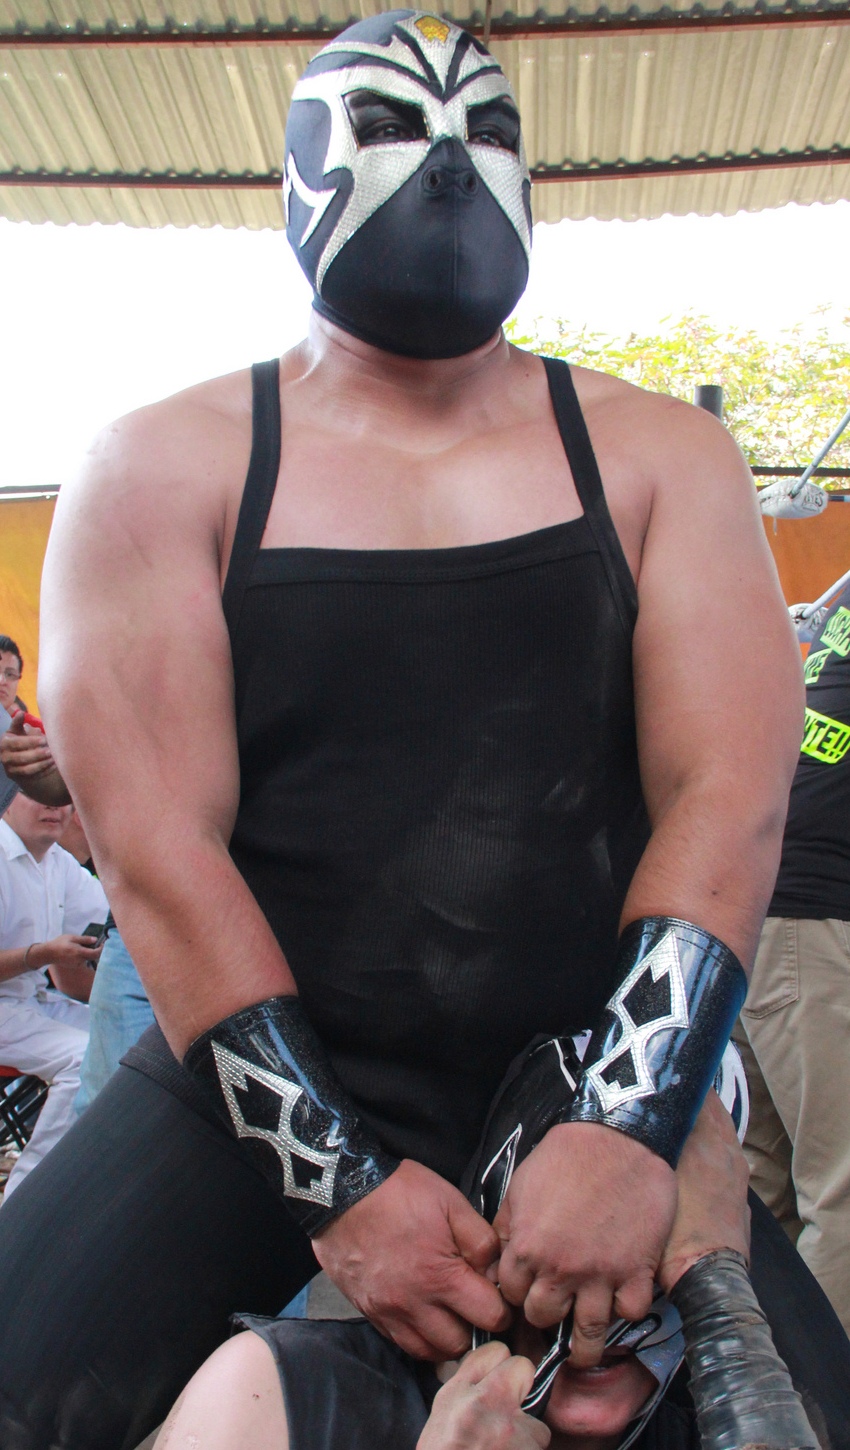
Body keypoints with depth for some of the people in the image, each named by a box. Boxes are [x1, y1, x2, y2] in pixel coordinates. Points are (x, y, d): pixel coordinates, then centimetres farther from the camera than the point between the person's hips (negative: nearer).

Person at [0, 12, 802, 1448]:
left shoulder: (657, 456, 4)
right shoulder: (164, 468, -1)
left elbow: (729, 796, -6)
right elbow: (156, 845, -9)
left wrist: (628, 1131, -18)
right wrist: (338, 1178, -15)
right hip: (261, 1083, -1)